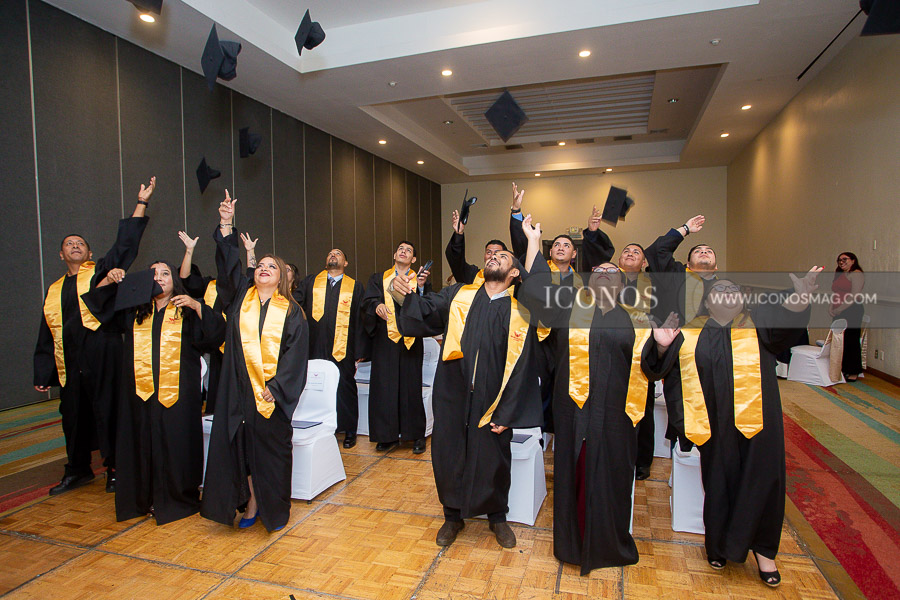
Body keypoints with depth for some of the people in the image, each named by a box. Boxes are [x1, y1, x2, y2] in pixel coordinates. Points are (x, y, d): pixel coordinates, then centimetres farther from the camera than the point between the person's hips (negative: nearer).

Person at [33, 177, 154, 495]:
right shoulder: (54, 291, 17)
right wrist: (43, 374, 15)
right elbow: (46, 337, 19)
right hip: (69, 364, 5)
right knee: (74, 417, 14)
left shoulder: (100, 272, 5)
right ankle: (78, 470, 30)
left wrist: (142, 202, -8)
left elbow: (126, 243, -4)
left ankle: (115, 470, 13)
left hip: (102, 359, -5)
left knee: (107, 413, 0)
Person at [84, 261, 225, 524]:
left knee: (175, 444, 1)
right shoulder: (135, 311, 15)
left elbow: (216, 332, -8)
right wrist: (109, 280, 8)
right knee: (143, 443, 8)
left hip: (177, 393, -3)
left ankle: (178, 500, 15)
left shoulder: (187, 311, 5)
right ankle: (146, 499, 23)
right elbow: (96, 302, 24)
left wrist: (197, 306, -18)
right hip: (141, 392, 3)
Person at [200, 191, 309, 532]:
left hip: (274, 393, -2)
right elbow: (228, 264, -4)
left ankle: (275, 510, 23)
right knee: (241, 446, 7)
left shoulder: (291, 312, 2)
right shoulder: (240, 298, 8)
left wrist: (275, 387, -11)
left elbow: (296, 354, -4)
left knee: (272, 450, 6)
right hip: (240, 390, 2)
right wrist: (226, 225, -13)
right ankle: (250, 504, 25)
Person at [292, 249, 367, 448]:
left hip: (342, 350, -1)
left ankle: (349, 431, 22)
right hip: (314, 348, 2)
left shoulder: (355, 287, 6)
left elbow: (359, 321, 4)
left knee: (345, 390, 6)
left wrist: (358, 353, -1)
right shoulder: (310, 282, 11)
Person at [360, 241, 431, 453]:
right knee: (384, 385, 1)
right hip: (384, 340, 1)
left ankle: (417, 435, 10)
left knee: (411, 386, -1)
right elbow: (367, 301, 0)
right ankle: (388, 435, 12)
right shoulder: (378, 279, 15)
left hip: (410, 341, -1)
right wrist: (377, 305, -21)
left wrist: (421, 287, -20)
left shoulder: (420, 280, 11)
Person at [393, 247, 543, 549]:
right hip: (452, 397, 1)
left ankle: (497, 517, 39)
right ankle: (453, 516, 36)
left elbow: (519, 367, -5)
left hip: (491, 403, -1)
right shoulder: (457, 295, 3)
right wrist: (403, 294, -29)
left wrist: (506, 414, -7)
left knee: (493, 462, 11)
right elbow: (424, 310, -9)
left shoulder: (519, 313, -3)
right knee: (449, 458, 10)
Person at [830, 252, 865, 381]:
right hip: (839, 313, 8)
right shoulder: (840, 275, 20)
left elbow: (854, 297, -14)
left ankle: (853, 373, 2)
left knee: (851, 341, -4)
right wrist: (831, 309, 5)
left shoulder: (857, 274, -6)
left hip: (852, 311, -8)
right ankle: (844, 370, 16)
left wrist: (838, 310, -14)